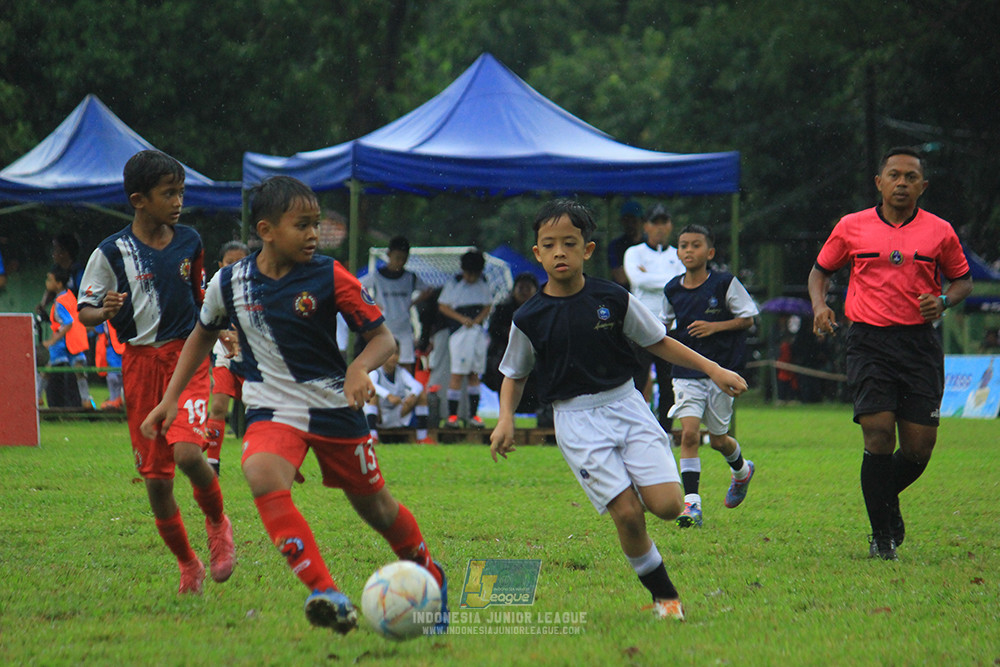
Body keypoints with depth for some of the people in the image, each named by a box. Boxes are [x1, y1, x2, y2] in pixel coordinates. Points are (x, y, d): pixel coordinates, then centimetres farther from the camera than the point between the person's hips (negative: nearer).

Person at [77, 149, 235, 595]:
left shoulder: (190, 242, 5)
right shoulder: (112, 253, -5)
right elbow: (84, 311, 1)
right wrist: (105, 311, -20)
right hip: (140, 362, 0)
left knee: (187, 452, -24)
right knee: (155, 478, 2)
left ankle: (217, 524, 5)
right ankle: (187, 565, 21)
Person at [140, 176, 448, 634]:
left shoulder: (330, 278, -12)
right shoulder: (230, 283, -6)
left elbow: (382, 336, -7)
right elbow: (203, 335, 13)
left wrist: (360, 368, -28)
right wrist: (171, 398, 12)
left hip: (334, 408, 0)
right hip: (272, 408, 1)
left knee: (374, 505, 12)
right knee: (262, 476, -31)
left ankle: (428, 574, 44)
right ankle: (324, 592, -37)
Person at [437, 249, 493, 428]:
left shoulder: (484, 285, 11)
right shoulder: (453, 285, -2)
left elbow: (488, 306, 13)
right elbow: (443, 306, -2)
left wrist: (477, 319, -6)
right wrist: (461, 318, -13)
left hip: (478, 332, 4)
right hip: (459, 333, -4)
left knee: (474, 374, 7)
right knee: (457, 373, -9)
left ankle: (473, 414, 11)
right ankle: (452, 415, -9)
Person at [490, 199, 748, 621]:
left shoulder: (614, 299, -1)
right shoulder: (529, 319, -3)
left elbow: (657, 342, 9)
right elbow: (514, 375, 11)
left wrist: (712, 369, 3)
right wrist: (506, 419, -6)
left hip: (625, 404, 2)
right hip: (576, 419, -2)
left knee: (666, 504, -14)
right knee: (627, 513, -15)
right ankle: (663, 594, 4)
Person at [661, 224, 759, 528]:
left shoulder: (725, 284, -8)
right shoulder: (673, 290, 3)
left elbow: (748, 318, -3)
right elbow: (665, 323, 20)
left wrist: (715, 326, -16)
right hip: (686, 373, 2)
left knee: (718, 438, 10)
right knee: (689, 432, -14)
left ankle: (741, 470, 45)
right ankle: (692, 504, -15)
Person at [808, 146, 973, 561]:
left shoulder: (939, 232, 5)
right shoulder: (851, 228, 4)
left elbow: (962, 279, 16)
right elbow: (820, 270, 17)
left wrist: (943, 301, -4)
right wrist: (819, 305, -2)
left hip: (920, 343, 1)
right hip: (869, 340, -1)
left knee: (919, 446, -2)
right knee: (878, 434, -14)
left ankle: (885, 498, 31)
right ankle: (882, 534, -1)